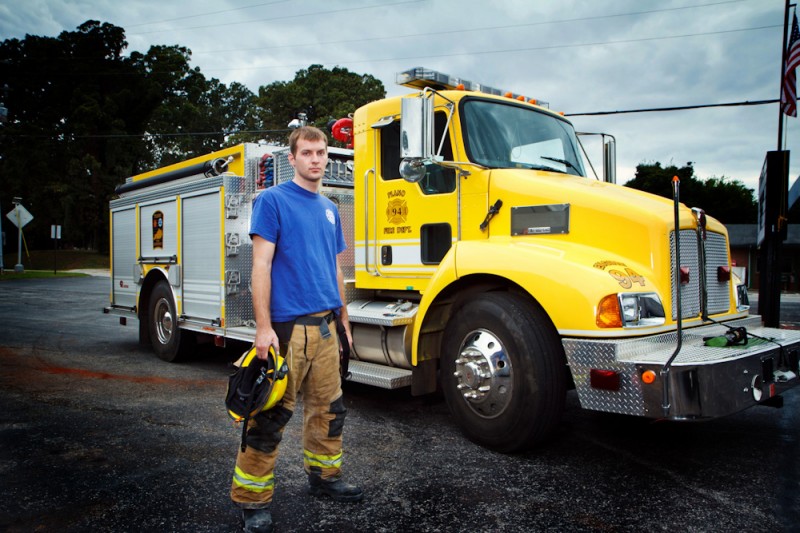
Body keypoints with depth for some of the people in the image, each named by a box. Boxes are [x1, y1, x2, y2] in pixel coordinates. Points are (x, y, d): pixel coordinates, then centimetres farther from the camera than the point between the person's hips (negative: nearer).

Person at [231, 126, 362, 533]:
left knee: (328, 408, 15)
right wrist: (264, 327, -17)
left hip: (325, 325, 7)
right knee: (272, 416, -2)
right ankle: (251, 499, 11)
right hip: (288, 326, -7)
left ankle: (324, 476, 32)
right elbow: (261, 265, -11)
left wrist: (343, 317, 20)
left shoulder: (329, 209, 15)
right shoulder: (273, 200, -5)